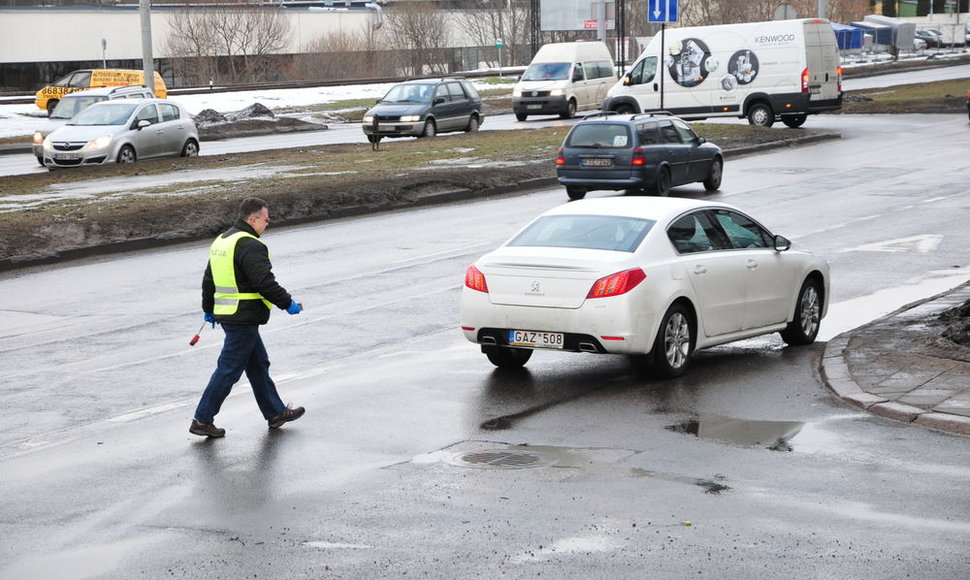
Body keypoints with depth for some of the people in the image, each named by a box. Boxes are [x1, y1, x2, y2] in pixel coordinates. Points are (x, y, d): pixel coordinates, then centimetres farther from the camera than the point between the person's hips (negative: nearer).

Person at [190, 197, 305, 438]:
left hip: (225, 315, 10)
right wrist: (288, 303, -12)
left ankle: (275, 413, 27)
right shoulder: (250, 245, -18)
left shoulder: (221, 241, 14)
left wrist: (208, 310, 32)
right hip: (244, 318, -10)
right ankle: (202, 420, 1)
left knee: (259, 364, 18)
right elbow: (265, 282, -24)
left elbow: (208, 280, 22)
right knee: (229, 370, -3)